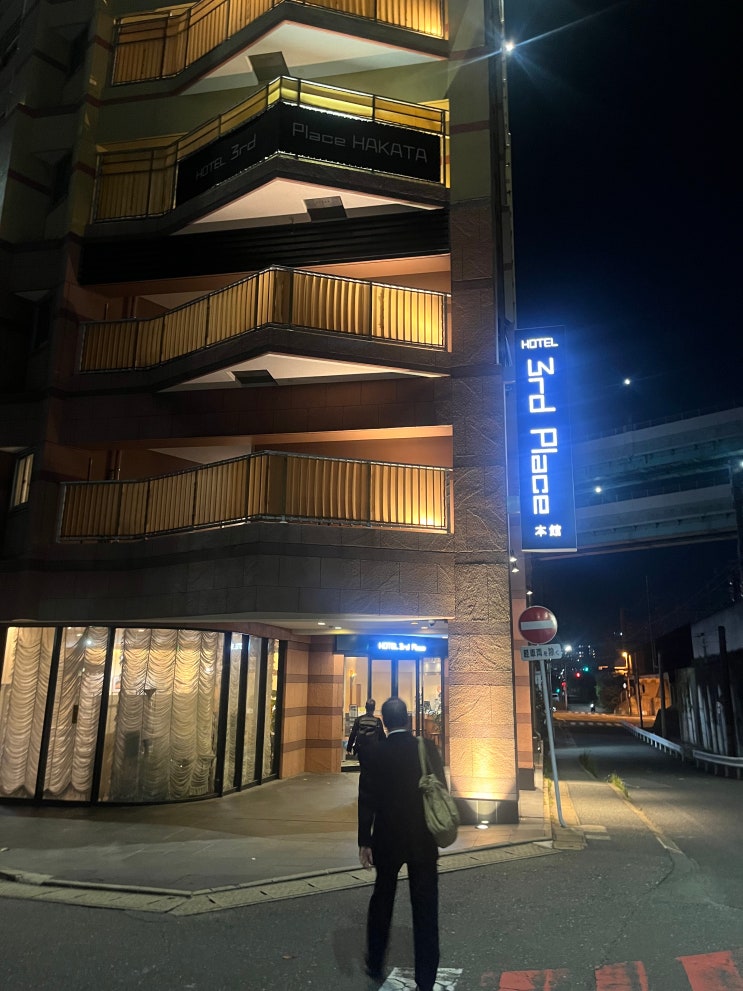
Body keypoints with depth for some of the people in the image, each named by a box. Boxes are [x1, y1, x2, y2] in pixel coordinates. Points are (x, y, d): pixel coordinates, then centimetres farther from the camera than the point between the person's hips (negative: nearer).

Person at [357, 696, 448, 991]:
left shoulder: (375, 755, -11)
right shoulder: (428, 749, -8)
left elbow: (366, 801, -9)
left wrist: (364, 842, -2)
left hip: (387, 839, 0)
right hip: (424, 840, 0)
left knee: (382, 900, 21)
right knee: (425, 909, 8)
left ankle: (375, 965, 34)